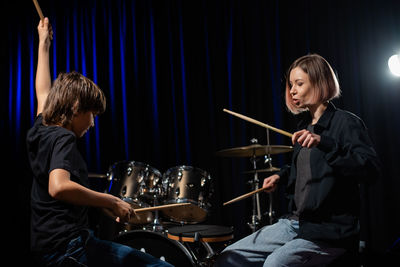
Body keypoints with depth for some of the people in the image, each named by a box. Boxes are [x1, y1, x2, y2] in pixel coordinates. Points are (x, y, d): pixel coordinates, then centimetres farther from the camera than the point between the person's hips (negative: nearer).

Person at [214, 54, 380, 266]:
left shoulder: (346, 123, -10)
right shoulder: (305, 125, 14)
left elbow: (371, 169, -25)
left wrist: (324, 143, -34)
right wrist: (282, 175, 11)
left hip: (330, 230, -8)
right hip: (295, 222, 8)